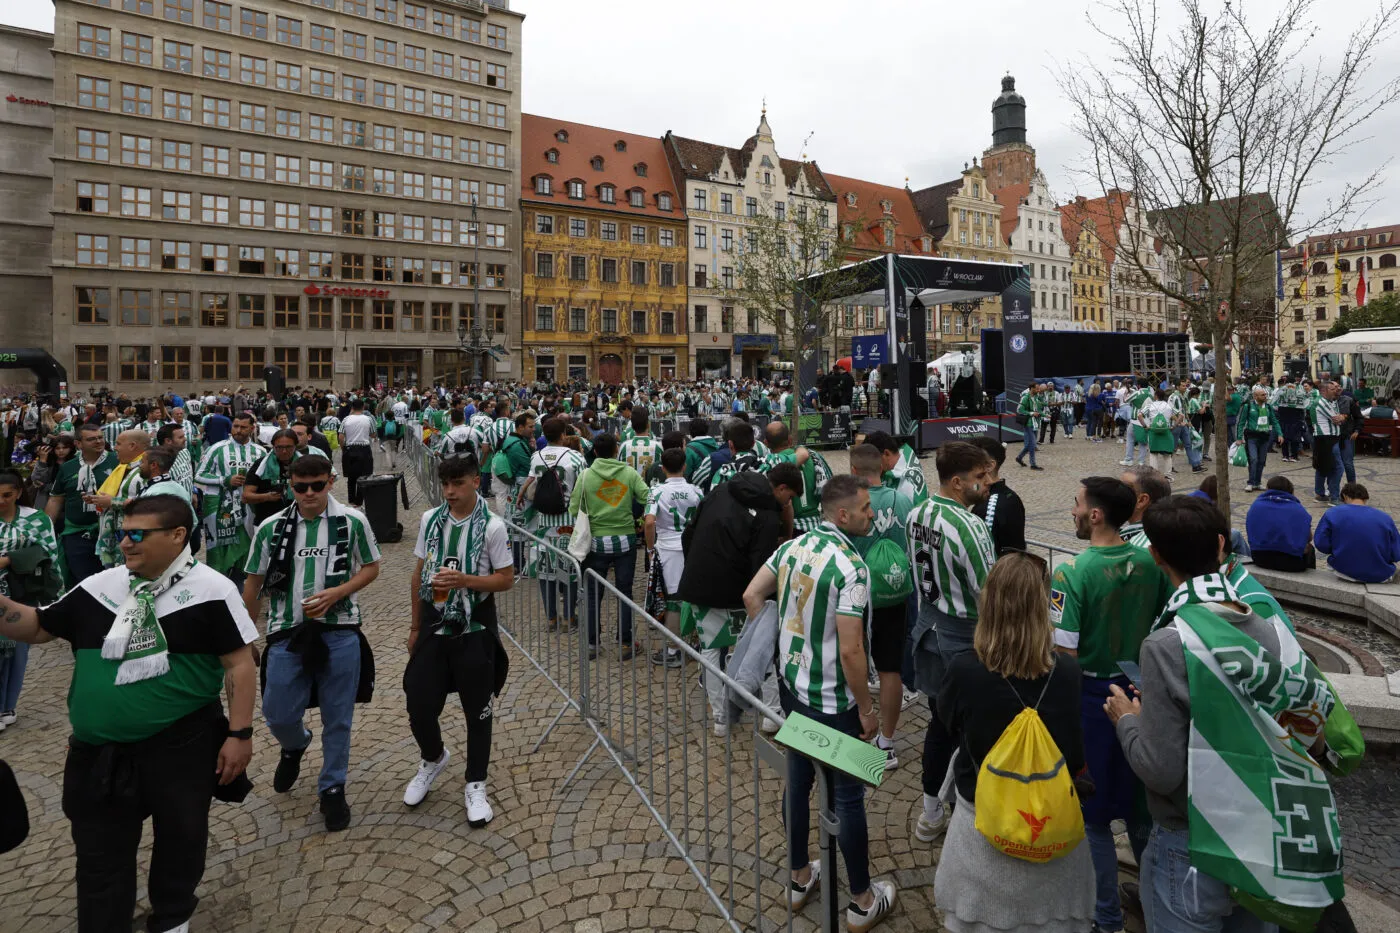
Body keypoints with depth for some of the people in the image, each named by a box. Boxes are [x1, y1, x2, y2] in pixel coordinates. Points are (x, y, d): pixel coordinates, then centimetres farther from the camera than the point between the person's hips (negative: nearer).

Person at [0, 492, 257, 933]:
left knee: (180, 838, 17)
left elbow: (239, 664, -12)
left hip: (181, 747, -3)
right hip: (99, 753, 4)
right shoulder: (97, 587, 2)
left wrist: (239, 733, -14)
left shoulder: (210, 590, -12)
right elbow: (36, 628, 12)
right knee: (99, 855, 16)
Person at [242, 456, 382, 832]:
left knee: (337, 718, 8)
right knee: (278, 715, 7)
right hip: (287, 633, 2)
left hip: (340, 633, -1)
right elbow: (253, 583, 9)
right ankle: (295, 746, 43)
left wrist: (334, 594, -13)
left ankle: (332, 788, 28)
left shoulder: (353, 522, -5)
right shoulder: (271, 528, 0)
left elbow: (371, 568, 3)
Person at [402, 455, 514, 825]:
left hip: (474, 629, -3)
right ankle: (433, 758, 40)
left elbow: (506, 579, -8)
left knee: (477, 711, 7)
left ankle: (475, 785, 26)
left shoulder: (492, 527, -11)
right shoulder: (430, 519, 1)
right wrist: (414, 627, 11)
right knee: (419, 707, 7)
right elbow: (418, 574, 9)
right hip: (434, 626, 4)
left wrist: (465, 580, -24)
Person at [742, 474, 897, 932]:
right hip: (833, 701, -7)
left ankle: (800, 879, 39)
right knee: (848, 796, 10)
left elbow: (751, 596, 4)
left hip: (791, 687, 7)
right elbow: (850, 651, -24)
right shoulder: (851, 567, -24)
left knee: (797, 780, 20)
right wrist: (867, 709, -11)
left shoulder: (793, 546, -2)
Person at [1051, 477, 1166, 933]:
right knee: (1139, 799, 25)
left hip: (1090, 695, -6)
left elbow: (1063, 655, -22)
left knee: (1091, 813, 12)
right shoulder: (1150, 563, -6)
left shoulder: (1072, 572, -23)